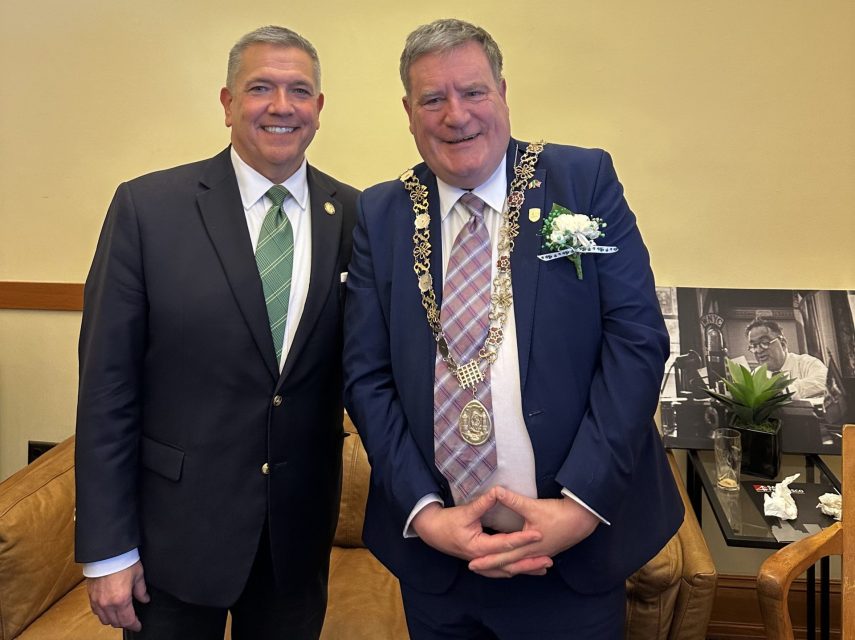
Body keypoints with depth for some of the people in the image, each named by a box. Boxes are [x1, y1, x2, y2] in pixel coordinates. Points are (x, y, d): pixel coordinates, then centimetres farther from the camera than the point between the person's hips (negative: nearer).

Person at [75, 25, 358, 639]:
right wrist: (106, 548, -8)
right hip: (177, 527, -2)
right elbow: (107, 386, -8)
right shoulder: (147, 207, -9)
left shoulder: (354, 216, -2)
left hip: (301, 531, 2)